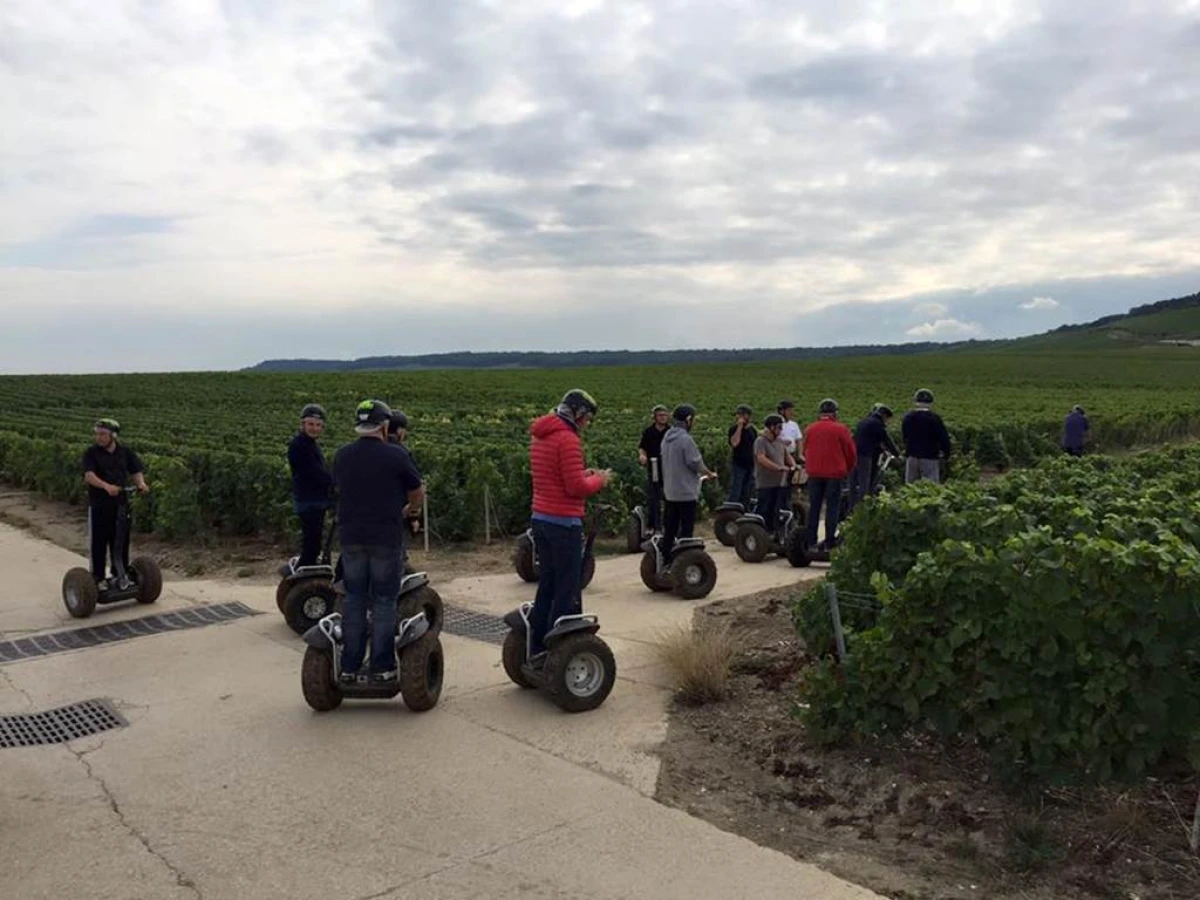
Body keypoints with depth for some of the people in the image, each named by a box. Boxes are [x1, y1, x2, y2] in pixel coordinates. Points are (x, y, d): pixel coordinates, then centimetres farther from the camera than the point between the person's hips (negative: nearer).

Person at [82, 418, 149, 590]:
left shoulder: (125, 452, 6)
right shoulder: (91, 453, -5)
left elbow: (136, 472, 4)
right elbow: (89, 475, -19)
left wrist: (141, 483, -19)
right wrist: (106, 486, -37)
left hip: (121, 503, 3)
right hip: (99, 505, -3)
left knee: (121, 541, 10)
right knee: (99, 542, 3)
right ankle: (98, 578, 14)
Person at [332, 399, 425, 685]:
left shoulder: (341, 456, 3)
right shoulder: (396, 456, -10)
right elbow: (418, 495, -1)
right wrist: (402, 505, 20)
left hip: (350, 536, 4)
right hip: (386, 537, -4)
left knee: (354, 600, 11)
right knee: (383, 601, 3)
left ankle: (349, 667, 13)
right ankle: (382, 668, 5)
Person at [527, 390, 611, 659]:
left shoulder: (539, 436, 13)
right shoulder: (568, 440, -16)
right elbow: (576, 488, -19)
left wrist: (584, 474, 12)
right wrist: (599, 480, -2)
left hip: (540, 518, 9)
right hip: (564, 523, -9)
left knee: (547, 585, 15)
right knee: (568, 591, -1)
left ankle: (537, 649, 20)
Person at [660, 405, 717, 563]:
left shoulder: (667, 437, 9)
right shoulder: (685, 439, -19)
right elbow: (696, 463, -17)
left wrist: (700, 472, 17)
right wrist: (709, 473, 2)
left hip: (670, 490, 8)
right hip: (686, 491, -8)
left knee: (670, 526, 13)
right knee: (686, 528, 0)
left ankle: (665, 558, 17)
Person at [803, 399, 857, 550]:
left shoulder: (811, 429, 2)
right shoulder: (841, 429, -7)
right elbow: (851, 453, -1)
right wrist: (848, 470, 15)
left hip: (815, 473, 3)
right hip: (834, 474, -3)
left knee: (814, 507, 10)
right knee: (832, 507, 2)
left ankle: (811, 541, 12)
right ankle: (829, 541, 0)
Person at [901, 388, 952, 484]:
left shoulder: (907, 417, 5)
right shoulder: (934, 418, -11)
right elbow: (943, 438, -10)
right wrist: (946, 455, 3)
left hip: (911, 457, 5)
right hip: (929, 458, -5)